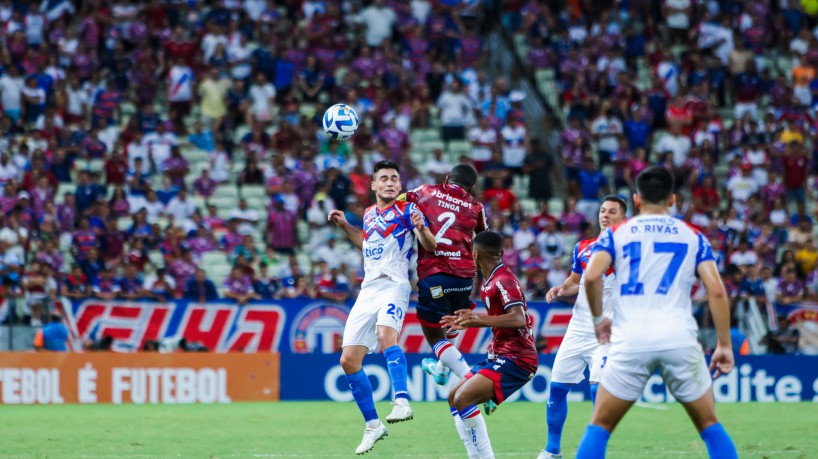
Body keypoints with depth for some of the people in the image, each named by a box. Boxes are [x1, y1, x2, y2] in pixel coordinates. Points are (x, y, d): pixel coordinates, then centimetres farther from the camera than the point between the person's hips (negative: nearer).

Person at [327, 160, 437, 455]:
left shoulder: (407, 210, 0)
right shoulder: (369, 214, 18)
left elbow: (430, 246, -12)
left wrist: (421, 228, -32)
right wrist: (344, 226, 27)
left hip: (394, 285, -7)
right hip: (368, 290, 7)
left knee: (385, 334, -37)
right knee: (348, 360, 0)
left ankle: (402, 402, -47)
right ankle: (372, 425, 12)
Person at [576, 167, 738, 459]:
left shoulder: (616, 234, 12)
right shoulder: (693, 236, 15)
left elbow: (592, 276, -5)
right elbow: (716, 290, 3)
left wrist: (598, 319, 10)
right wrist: (724, 345, 6)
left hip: (630, 341, 0)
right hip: (680, 340, 1)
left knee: (599, 427, 10)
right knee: (709, 426, 13)